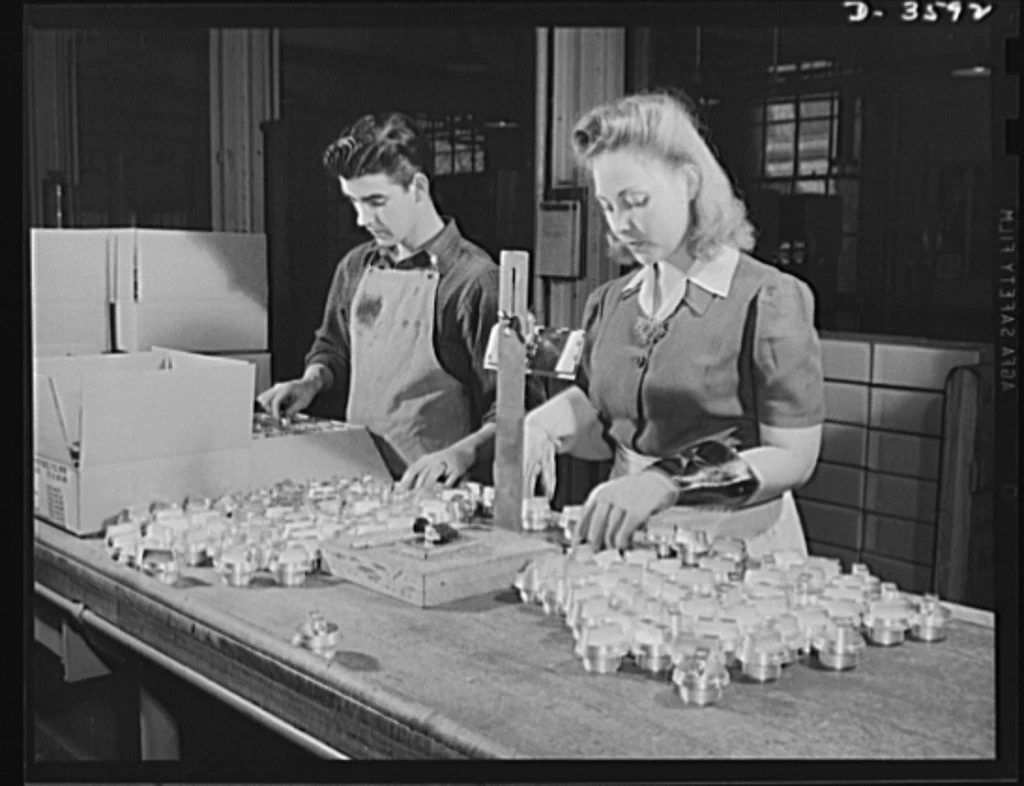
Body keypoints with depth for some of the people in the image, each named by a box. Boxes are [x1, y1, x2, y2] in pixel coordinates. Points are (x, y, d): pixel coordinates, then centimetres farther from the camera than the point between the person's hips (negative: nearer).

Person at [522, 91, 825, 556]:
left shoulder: (768, 301, -7)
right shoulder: (609, 303, 10)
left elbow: (793, 457, -9)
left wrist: (670, 483, -18)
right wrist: (548, 426, -5)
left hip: (737, 541, -5)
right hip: (627, 543, 5)